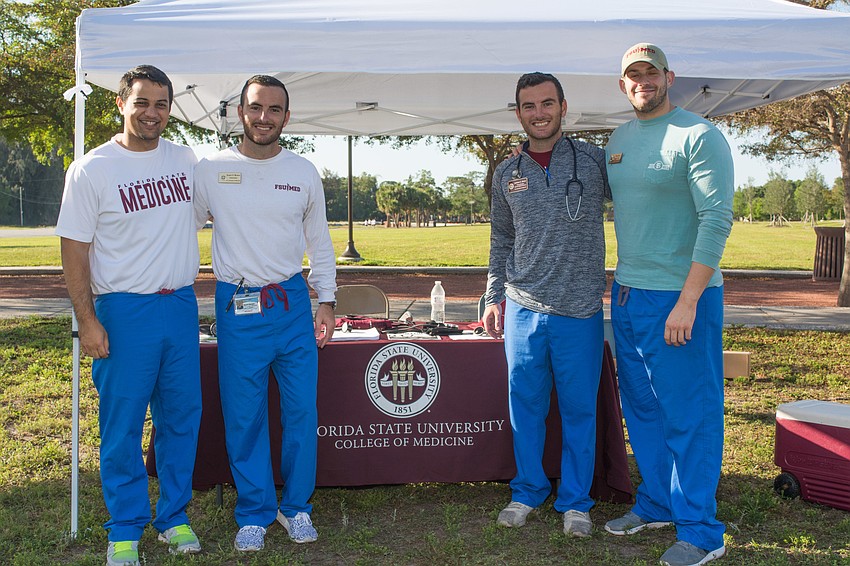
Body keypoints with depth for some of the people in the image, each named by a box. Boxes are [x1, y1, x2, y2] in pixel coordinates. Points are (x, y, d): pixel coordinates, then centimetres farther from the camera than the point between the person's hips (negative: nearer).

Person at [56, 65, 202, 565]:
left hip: (182, 306, 4)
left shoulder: (185, 159, 7)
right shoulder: (91, 169, -6)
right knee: (123, 425, 3)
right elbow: (75, 251, -5)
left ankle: (174, 517, 26)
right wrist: (87, 319, -12)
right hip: (124, 311, -4)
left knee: (182, 418, 10)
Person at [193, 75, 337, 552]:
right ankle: (255, 513, 23)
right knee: (244, 416, 6)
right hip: (236, 307, -1)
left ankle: (297, 506, 24)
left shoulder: (304, 173, 5)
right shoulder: (211, 171, 0)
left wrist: (326, 301, 8)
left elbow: (319, 241, 12)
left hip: (293, 302, 2)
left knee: (302, 411, 5)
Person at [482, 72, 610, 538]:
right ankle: (528, 490, 29)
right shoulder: (507, 173, 9)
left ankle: (575, 500, 24)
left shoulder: (597, 160, 0)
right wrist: (493, 297, 12)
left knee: (579, 409, 7)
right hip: (522, 307, 3)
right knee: (525, 405, 10)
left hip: (580, 310, -2)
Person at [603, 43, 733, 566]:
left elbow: (716, 220, -16)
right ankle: (657, 504, 32)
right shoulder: (618, 141, 13)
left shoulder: (699, 136, -10)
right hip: (627, 292, 7)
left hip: (681, 297, -7)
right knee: (642, 407, 16)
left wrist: (687, 301, -20)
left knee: (689, 414, 0)